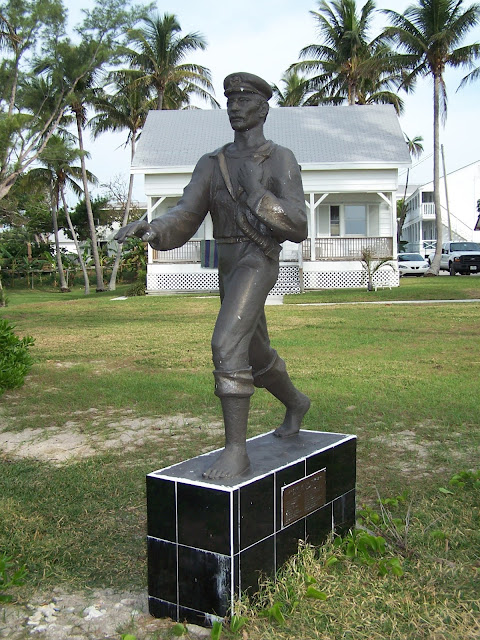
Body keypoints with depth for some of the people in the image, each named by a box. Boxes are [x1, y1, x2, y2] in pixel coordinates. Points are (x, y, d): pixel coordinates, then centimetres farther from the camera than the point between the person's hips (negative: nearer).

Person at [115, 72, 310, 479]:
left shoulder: (282, 160, -2)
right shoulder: (210, 164, 13)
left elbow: (298, 229, -10)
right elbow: (184, 221, -1)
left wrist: (257, 193, -22)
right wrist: (150, 228, -24)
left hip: (258, 263, -7)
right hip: (228, 269, 7)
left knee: (227, 345, -25)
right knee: (257, 356, 20)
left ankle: (236, 451, -19)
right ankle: (296, 403, 49)